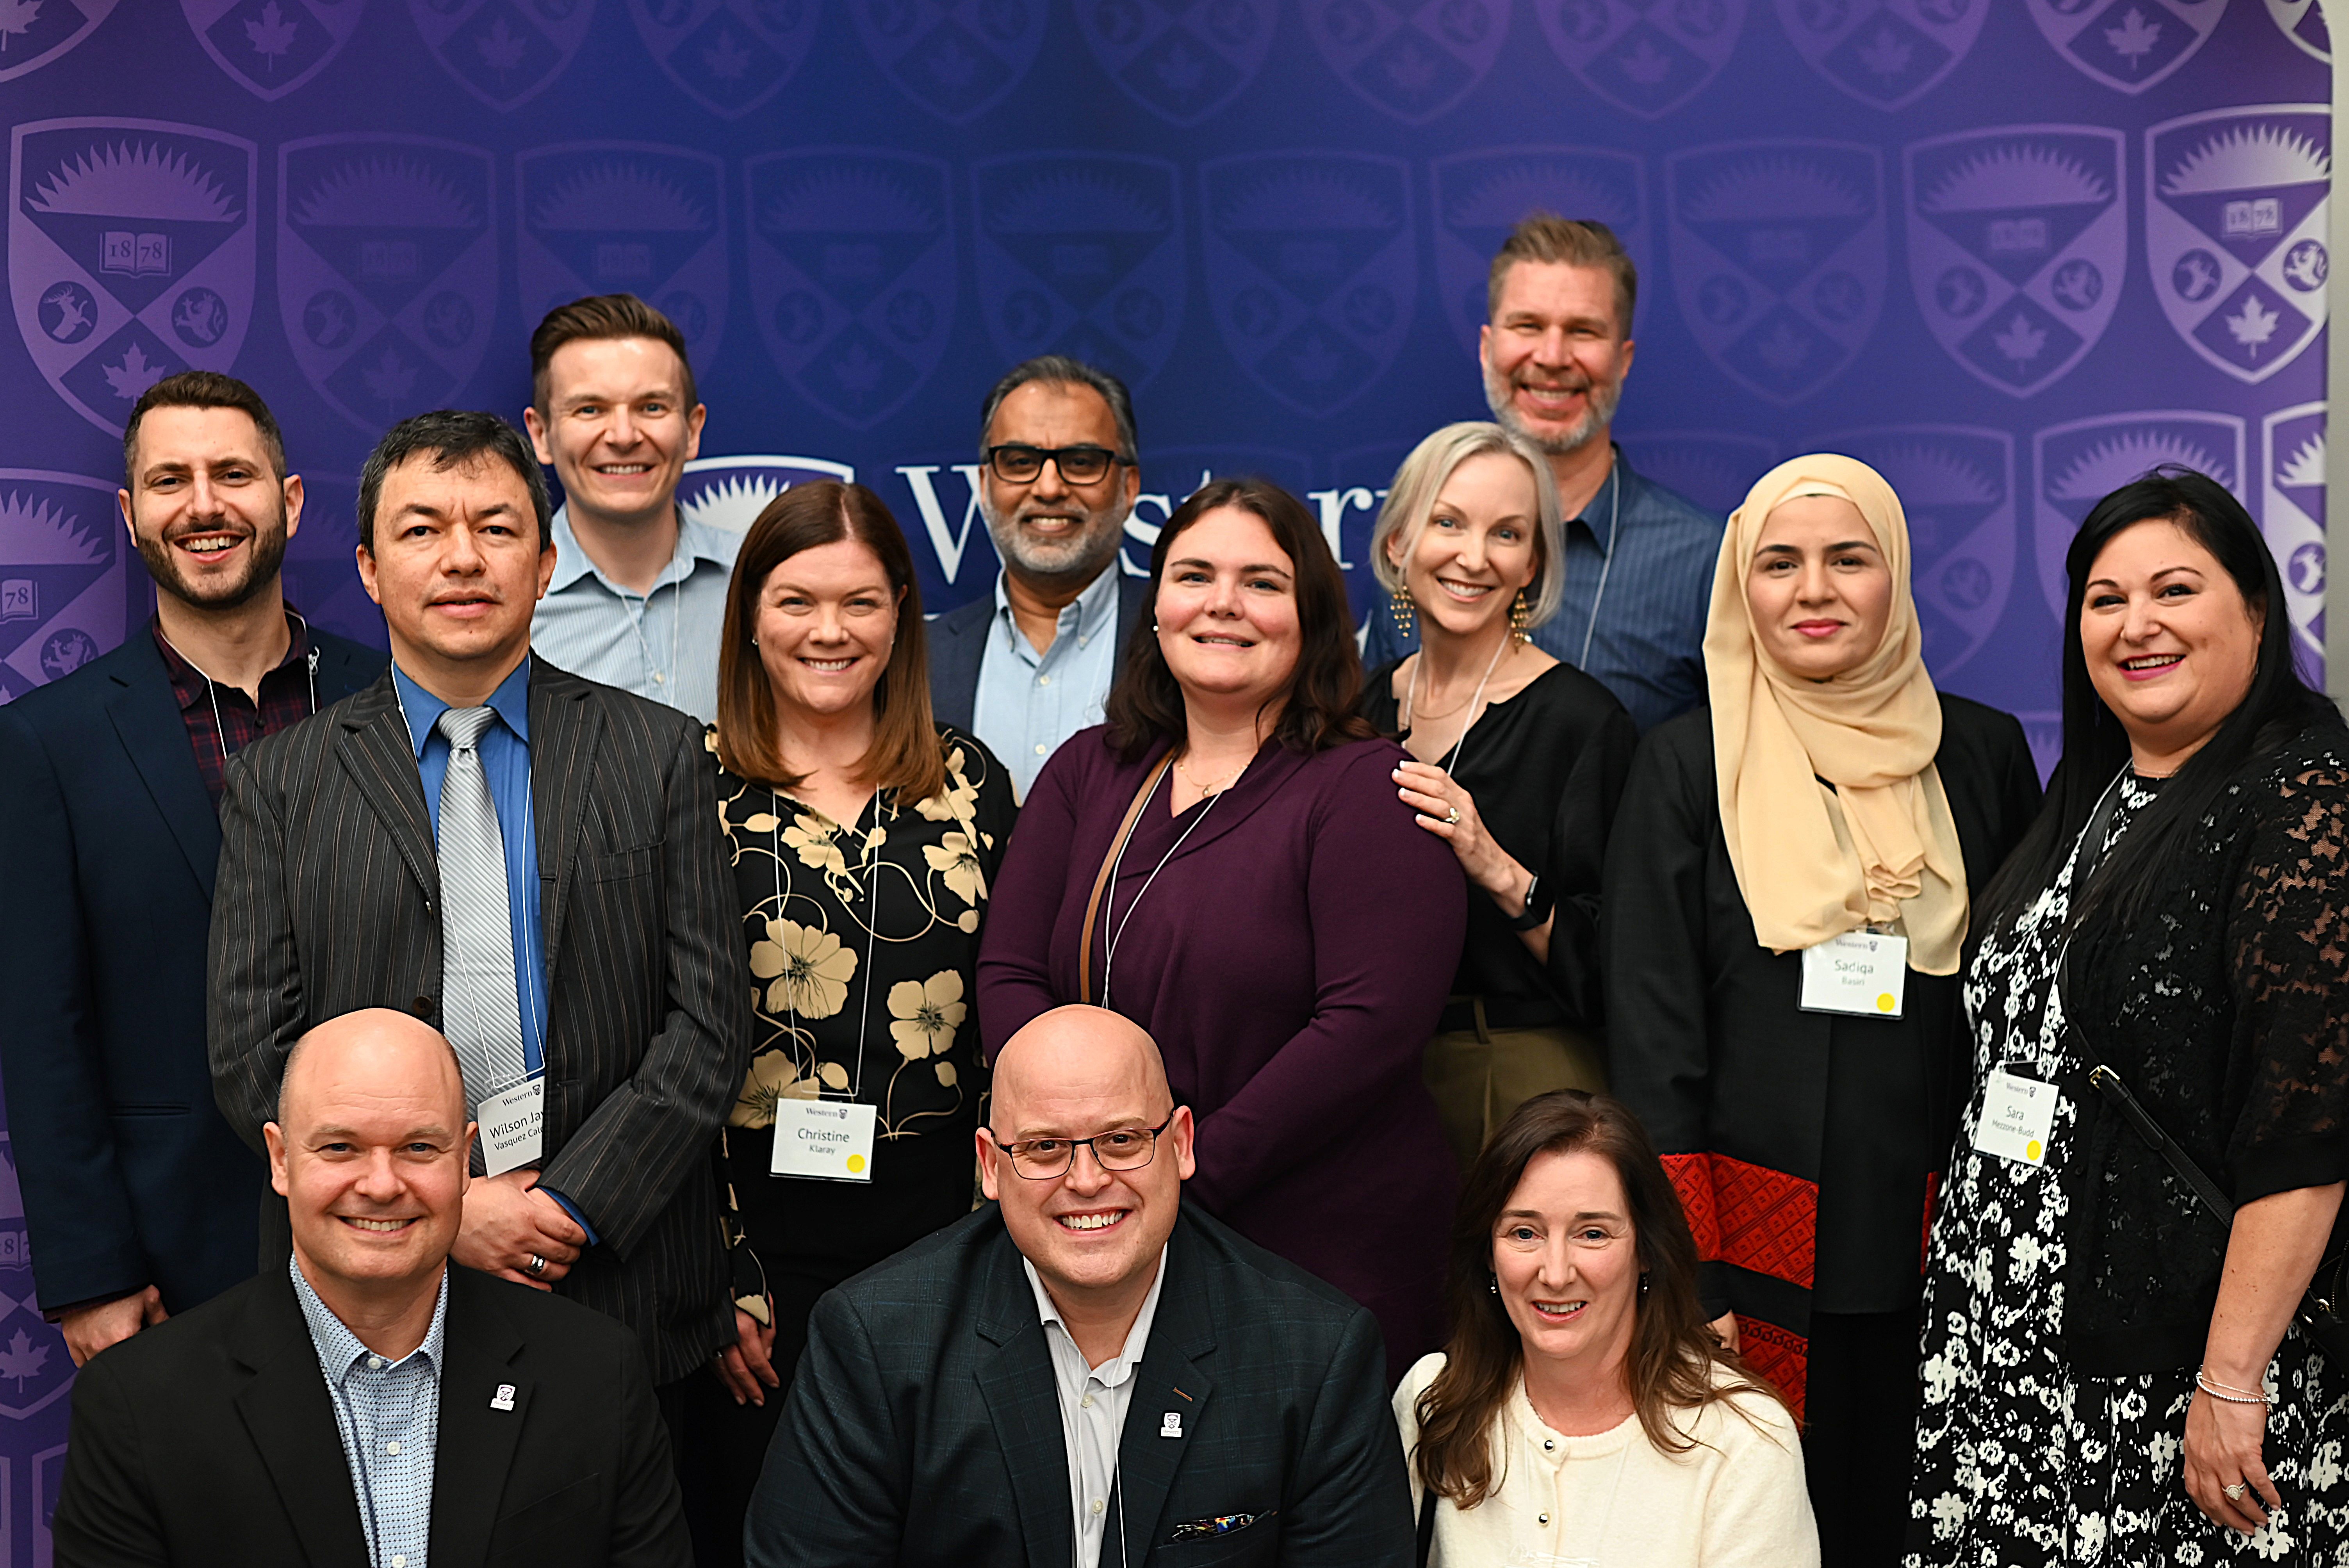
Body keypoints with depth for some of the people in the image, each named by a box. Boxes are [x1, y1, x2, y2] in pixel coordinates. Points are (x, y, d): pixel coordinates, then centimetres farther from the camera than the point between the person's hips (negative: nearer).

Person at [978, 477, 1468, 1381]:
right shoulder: (1086, 774, 11)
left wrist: (1188, 1170, -17)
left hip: (1322, 1248, -4)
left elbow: (1374, 1020, -16)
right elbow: (1008, 976, 5)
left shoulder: (1367, 788, -6)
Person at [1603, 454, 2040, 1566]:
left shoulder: (1983, 755, 6)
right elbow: (1651, 1029, -3)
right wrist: (1681, 1277, -10)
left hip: (1932, 1235, 2)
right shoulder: (1689, 764, 0)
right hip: (1753, 1234, -2)